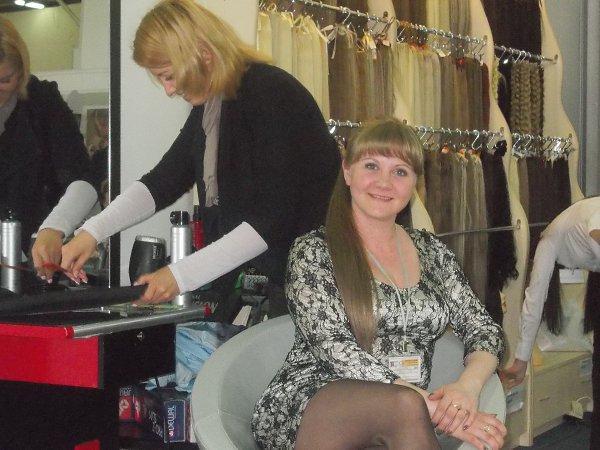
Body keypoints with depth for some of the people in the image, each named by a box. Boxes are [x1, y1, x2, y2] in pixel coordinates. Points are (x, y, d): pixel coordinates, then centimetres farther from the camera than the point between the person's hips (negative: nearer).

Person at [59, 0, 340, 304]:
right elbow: (165, 181, 14)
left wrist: (182, 275, -24)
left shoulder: (271, 96, -19)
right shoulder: (210, 103, 6)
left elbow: (272, 218, -23)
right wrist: (93, 231, 1)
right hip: (249, 276, 7)